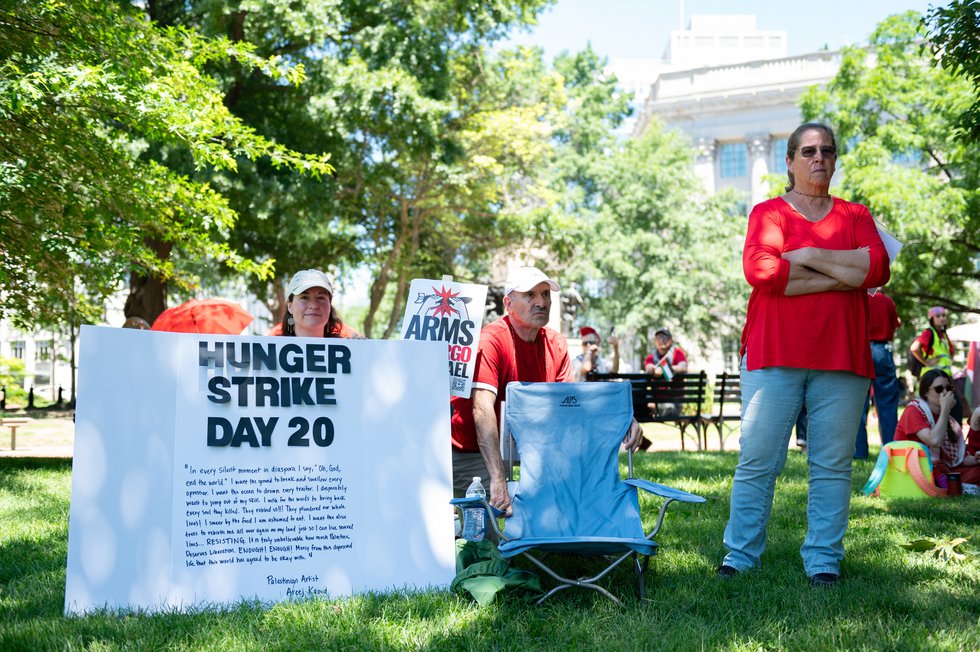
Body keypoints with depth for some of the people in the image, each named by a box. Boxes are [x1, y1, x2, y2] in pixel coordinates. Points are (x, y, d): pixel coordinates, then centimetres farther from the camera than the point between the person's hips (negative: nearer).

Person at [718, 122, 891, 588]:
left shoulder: (855, 216, 16)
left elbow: (878, 268, -2)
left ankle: (823, 559, 10)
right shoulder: (769, 213, 8)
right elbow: (759, 269, -11)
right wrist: (841, 275, -7)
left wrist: (808, 256, -7)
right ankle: (740, 555, 5)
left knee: (832, 465, 2)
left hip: (841, 358, 2)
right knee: (757, 462, -3)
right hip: (773, 355, -2)